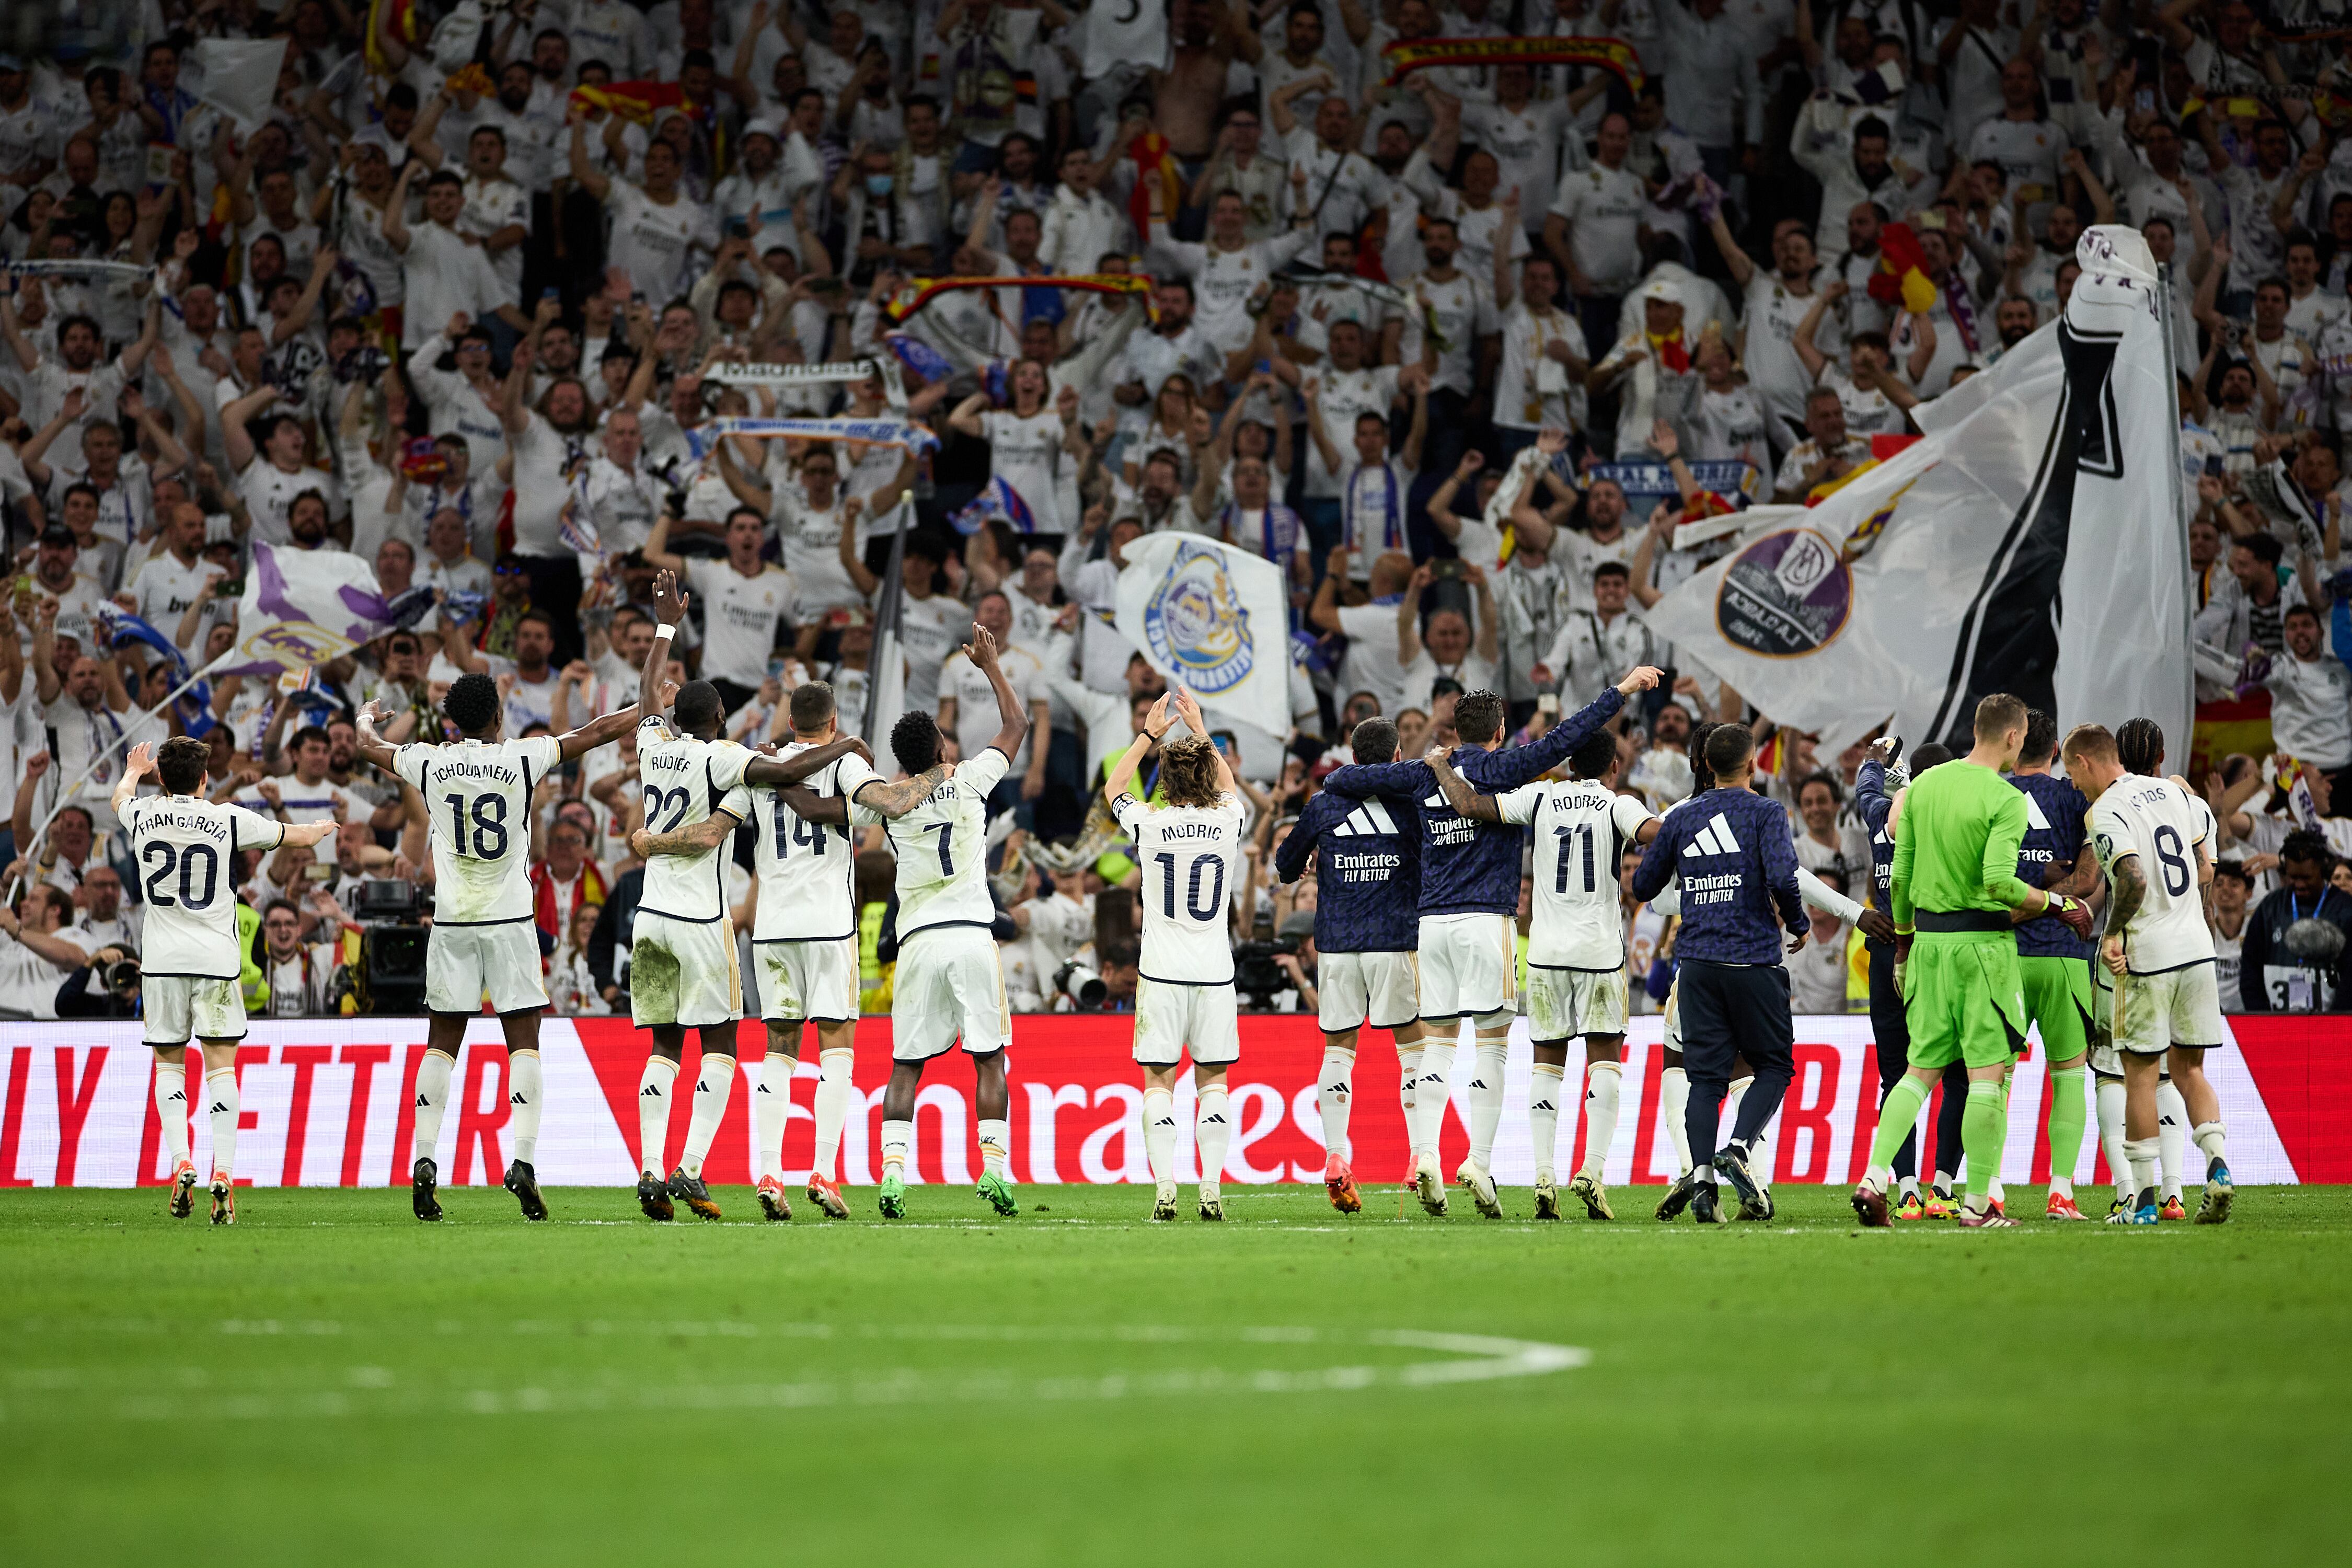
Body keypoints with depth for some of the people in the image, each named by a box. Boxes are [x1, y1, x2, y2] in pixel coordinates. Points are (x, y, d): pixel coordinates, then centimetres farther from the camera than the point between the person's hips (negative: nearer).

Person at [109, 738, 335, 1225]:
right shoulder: (230, 821, -5)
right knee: (220, 1066, -1)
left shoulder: (143, 817, 1)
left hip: (162, 960, 1)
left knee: (168, 1065, 10)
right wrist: (321, 829, 35)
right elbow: (297, 836, 10)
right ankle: (223, 1172, -12)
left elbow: (121, 796, 28)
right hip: (216, 959, -1)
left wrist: (134, 771, 51)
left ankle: (181, 1164, -8)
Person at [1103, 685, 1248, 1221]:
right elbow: (1226, 786, 24)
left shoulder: (1151, 824, -7)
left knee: (1158, 1081, 2)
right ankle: (1212, 1187, -1)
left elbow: (1113, 788, 15)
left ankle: (1164, 1187, -8)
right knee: (1213, 1080, 8)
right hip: (1215, 972, 2)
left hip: (1162, 975, -2)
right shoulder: (1227, 822, -2)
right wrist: (1200, 731, 29)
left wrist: (1151, 733, 19)